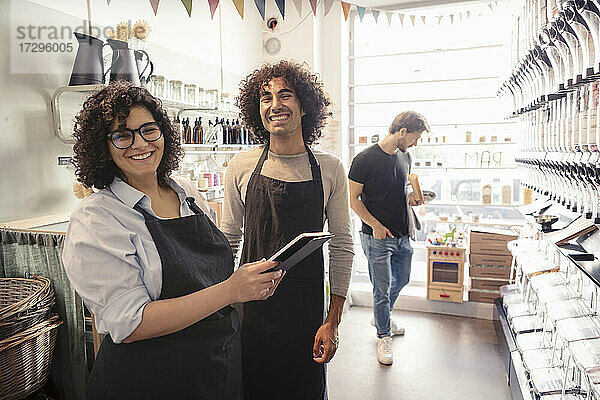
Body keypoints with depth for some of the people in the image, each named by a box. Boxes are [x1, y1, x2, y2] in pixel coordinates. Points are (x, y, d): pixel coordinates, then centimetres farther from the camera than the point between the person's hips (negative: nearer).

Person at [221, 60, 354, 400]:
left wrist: (333, 321, -3)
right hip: (249, 309, 1)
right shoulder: (241, 167, -3)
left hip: (307, 309, 0)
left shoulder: (330, 168, -5)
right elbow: (229, 238, 6)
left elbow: (342, 246, -1)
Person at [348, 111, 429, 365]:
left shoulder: (404, 157, 8)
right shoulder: (365, 159, -15)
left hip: (402, 235, 8)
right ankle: (383, 335, 24)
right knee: (382, 289, 3)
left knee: (402, 279, 21)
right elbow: (353, 199, -12)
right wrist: (375, 225, -19)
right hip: (377, 238, -7)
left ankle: (382, 317, 45)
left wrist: (411, 198, 1)